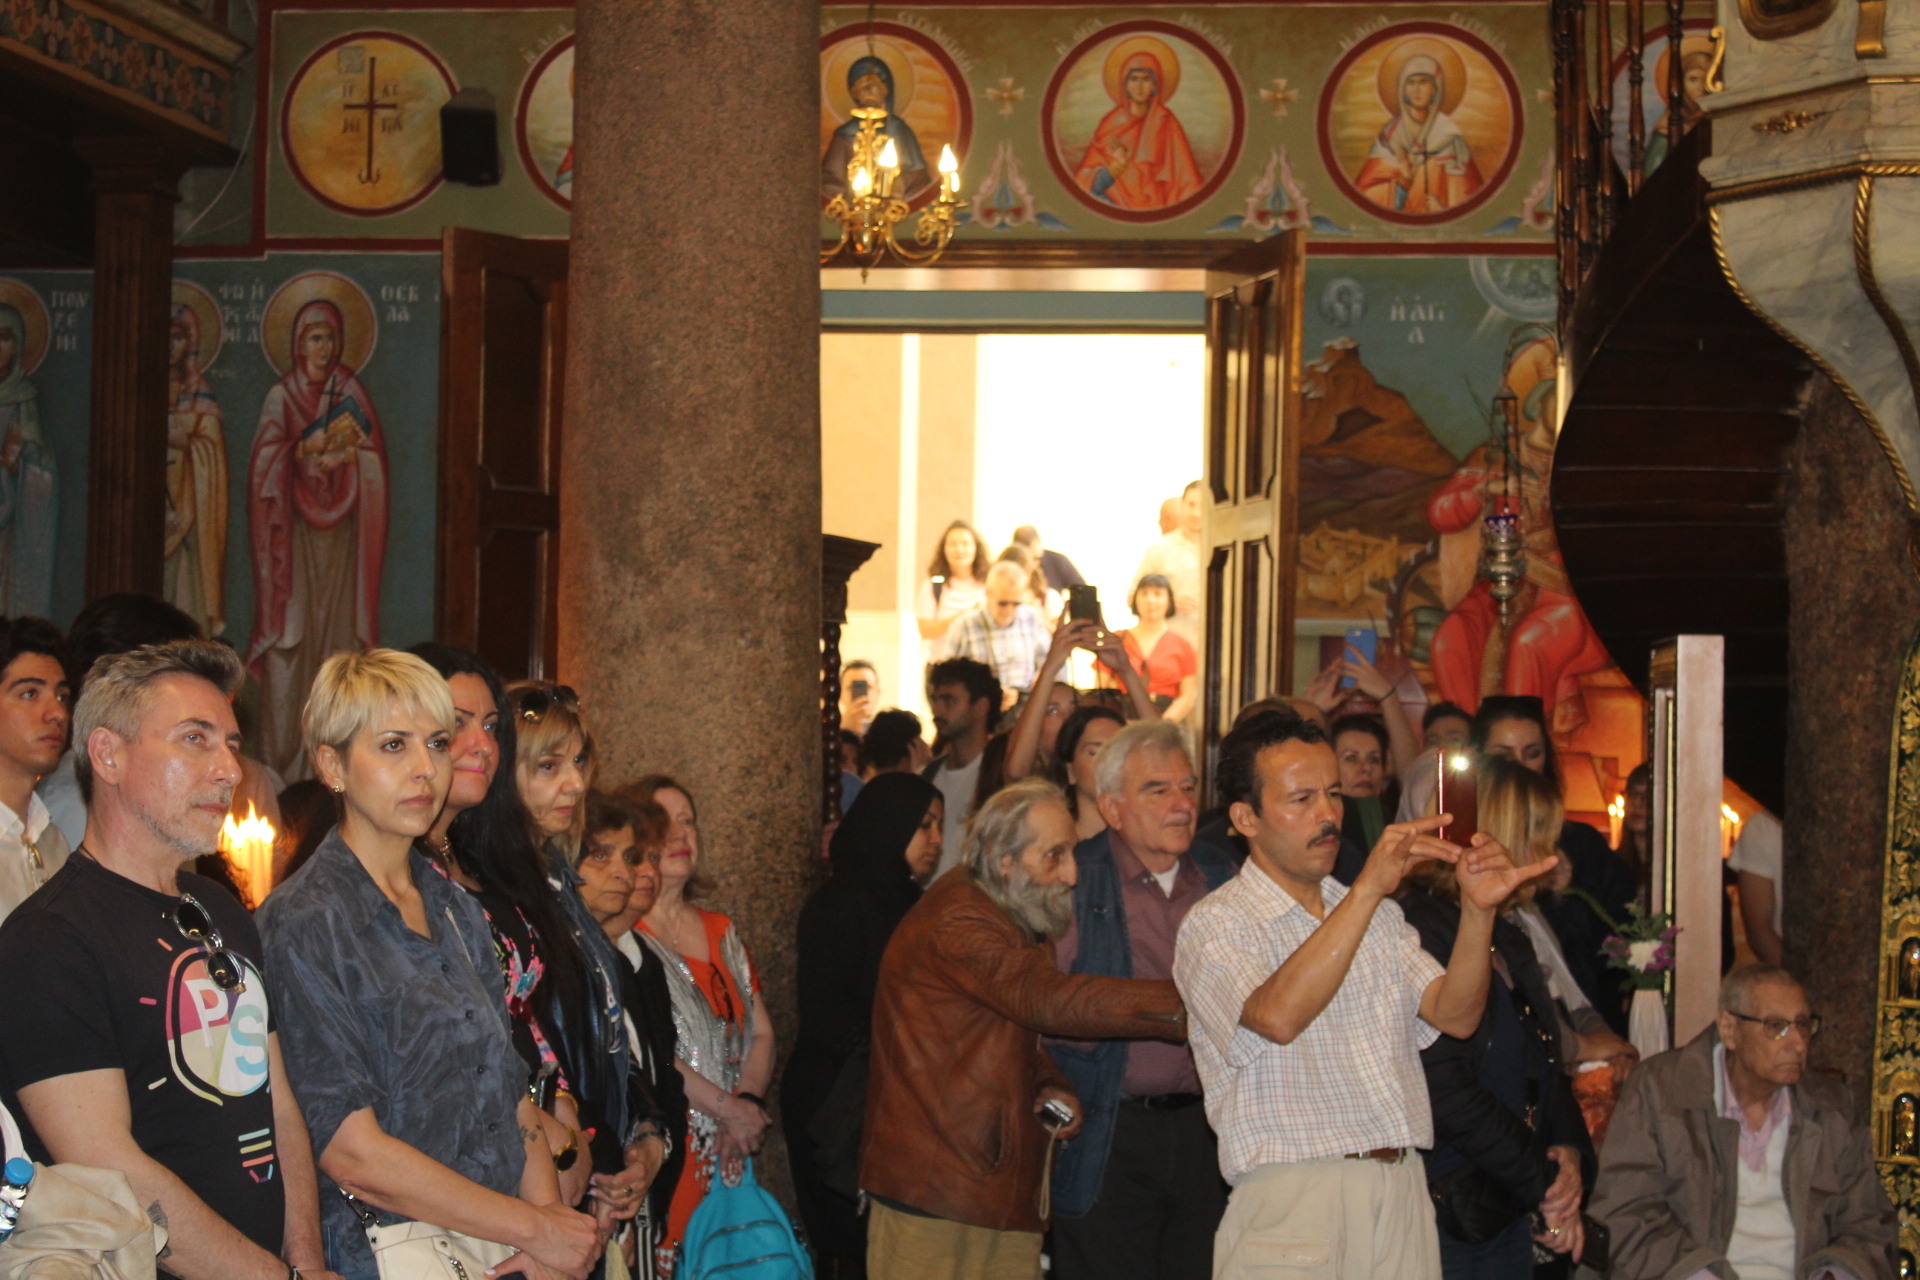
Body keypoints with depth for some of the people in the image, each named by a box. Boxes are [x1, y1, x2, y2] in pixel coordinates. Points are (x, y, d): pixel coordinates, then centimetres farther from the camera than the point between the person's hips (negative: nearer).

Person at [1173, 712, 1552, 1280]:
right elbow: (1277, 1017, -22)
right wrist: (1367, 889, -24)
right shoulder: (1215, 924, -3)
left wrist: (1478, 910, -11)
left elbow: (1455, 1016, 5)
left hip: (1403, 1197, 5)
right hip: (1295, 1205, -5)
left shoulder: (1380, 915, 17)